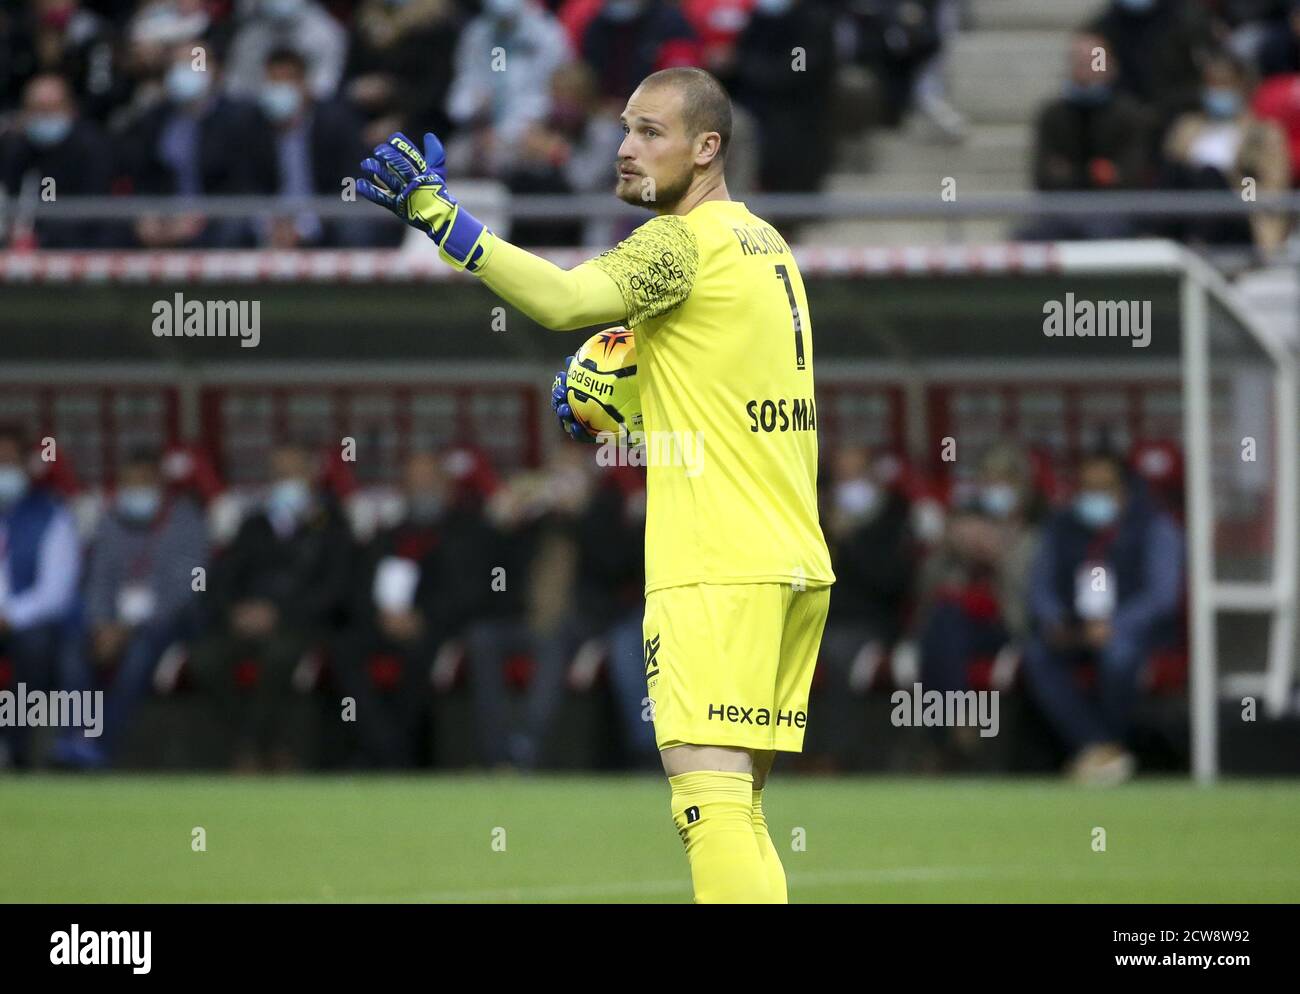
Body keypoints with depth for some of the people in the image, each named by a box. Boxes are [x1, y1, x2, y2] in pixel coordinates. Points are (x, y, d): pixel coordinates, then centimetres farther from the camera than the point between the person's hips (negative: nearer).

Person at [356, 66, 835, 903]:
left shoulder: (687, 243, -11)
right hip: (794, 566, 10)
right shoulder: (767, 246, 18)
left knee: (710, 805, -15)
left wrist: (437, 213, -34)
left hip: (717, 571, -9)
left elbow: (563, 299, -28)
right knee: (739, 815, 12)